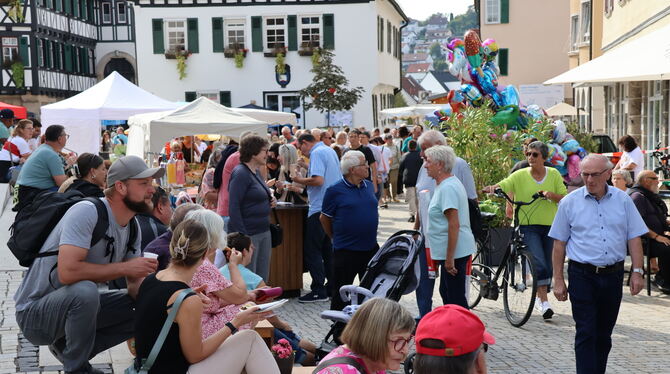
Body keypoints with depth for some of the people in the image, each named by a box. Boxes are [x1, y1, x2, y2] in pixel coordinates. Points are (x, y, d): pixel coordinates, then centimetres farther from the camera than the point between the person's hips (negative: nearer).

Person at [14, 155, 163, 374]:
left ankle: (68, 347, 10)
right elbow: (67, 271, -35)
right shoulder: (87, 212, -24)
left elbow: (136, 284, 2)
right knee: (85, 290, -37)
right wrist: (124, 267, -26)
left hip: (78, 303, 8)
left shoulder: (132, 227, 1)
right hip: (34, 312, -8)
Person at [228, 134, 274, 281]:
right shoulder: (241, 173, -14)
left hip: (264, 231, 9)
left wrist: (270, 199, 7)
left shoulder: (256, 172, 14)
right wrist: (242, 236, -22)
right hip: (248, 234, -9)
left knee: (262, 278, 13)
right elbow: (234, 207, -18)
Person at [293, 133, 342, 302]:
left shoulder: (316, 153, -12)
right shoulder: (330, 150, 16)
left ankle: (319, 291, -3)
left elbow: (318, 180, -24)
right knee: (328, 248, 16)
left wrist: (300, 180, -8)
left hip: (320, 208, -9)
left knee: (312, 250, -3)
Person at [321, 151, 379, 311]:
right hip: (345, 250, -6)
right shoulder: (335, 190, -12)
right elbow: (324, 218, -2)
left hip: (371, 248, 6)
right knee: (341, 293, 5)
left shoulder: (369, 185, 7)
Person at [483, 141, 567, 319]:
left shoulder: (554, 174, 6)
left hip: (549, 225, 3)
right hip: (528, 226, -3)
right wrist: (492, 188, -33)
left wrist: (552, 194, -16)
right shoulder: (520, 175, -1)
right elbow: (503, 186, -11)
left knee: (548, 266, 11)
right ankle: (544, 301, -11)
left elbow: (564, 198, 4)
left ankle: (540, 298, 30)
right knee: (539, 264, -17)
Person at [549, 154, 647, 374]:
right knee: (586, 333, -6)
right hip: (582, 275, -2)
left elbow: (634, 238, 7)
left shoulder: (622, 200, 5)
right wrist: (558, 280, -1)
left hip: (613, 275, 3)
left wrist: (637, 271, -2)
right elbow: (559, 243, 2)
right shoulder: (569, 202, 0)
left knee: (604, 334, 12)